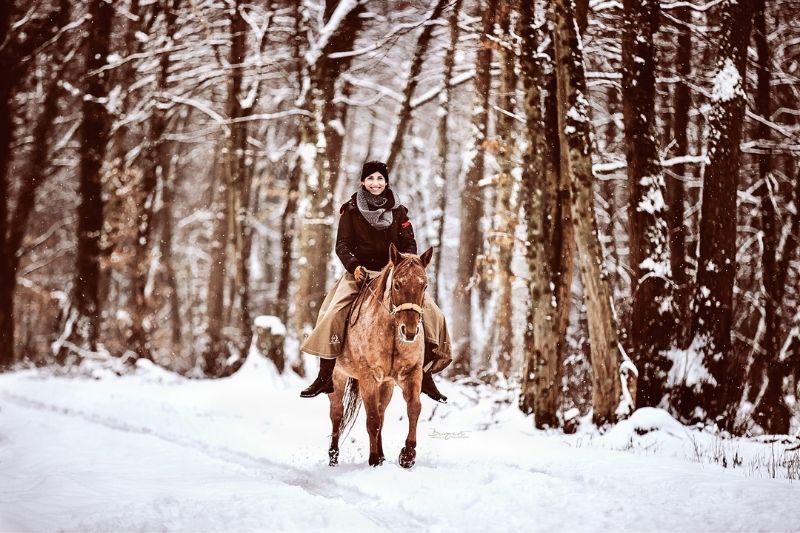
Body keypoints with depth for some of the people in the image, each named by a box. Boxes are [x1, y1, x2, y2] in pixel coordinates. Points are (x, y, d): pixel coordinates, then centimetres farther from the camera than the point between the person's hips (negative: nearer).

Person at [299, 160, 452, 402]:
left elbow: (410, 245, 4)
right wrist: (353, 266, -21)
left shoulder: (398, 211, 6)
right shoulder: (351, 210, 1)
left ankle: (426, 374, -1)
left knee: (431, 314, -13)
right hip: (359, 272, -2)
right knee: (332, 315, -23)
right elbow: (342, 245, -2)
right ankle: (325, 376, -11)